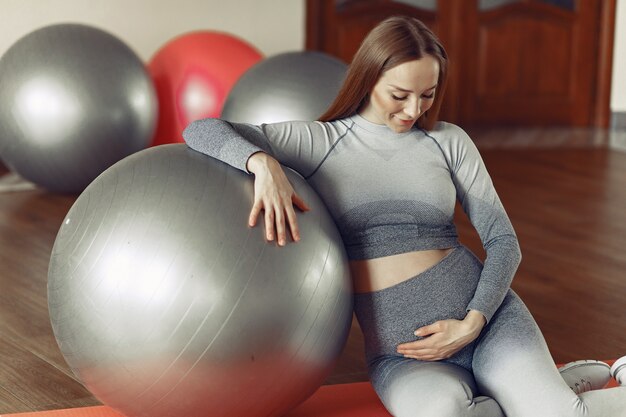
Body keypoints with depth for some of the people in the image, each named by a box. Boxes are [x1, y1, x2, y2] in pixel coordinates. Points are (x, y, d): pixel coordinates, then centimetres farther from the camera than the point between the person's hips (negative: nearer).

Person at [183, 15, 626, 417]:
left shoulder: (449, 141, 6)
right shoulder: (317, 143, 2)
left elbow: (503, 241, 6)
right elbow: (202, 131, -5)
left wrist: (473, 324, -11)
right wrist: (263, 163, -26)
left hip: (486, 317, 0)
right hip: (402, 353, 0)